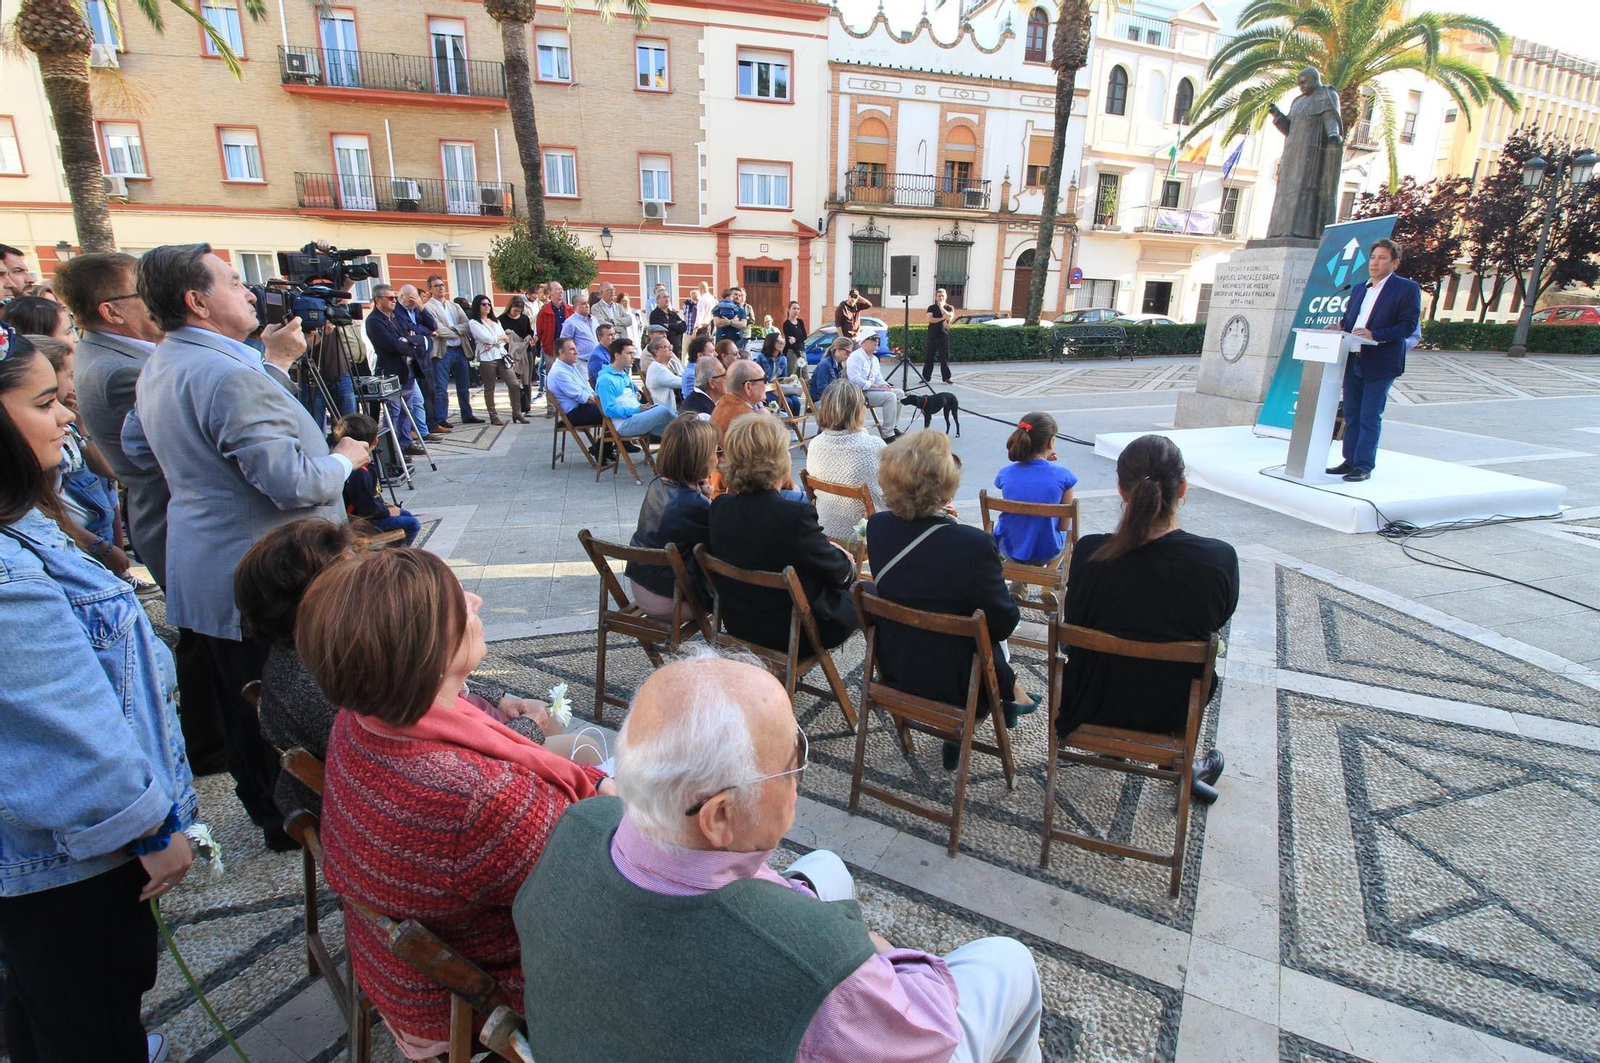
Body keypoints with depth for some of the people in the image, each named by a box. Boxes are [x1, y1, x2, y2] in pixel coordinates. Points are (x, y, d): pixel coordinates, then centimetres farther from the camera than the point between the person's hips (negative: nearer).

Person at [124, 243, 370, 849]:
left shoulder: (158, 367, 9)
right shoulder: (228, 375, -25)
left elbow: (136, 447, 23)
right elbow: (294, 482, -28)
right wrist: (344, 459, -11)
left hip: (206, 575, 10)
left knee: (241, 702, 21)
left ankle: (261, 807, 38)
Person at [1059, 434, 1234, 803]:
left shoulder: (1090, 553, -23)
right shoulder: (1220, 558, -22)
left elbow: (1075, 623, -6)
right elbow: (1217, 621, -1)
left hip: (1095, 704, 0)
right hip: (1173, 710, 1)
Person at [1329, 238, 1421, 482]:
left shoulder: (1407, 288, -2)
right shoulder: (1359, 289, 17)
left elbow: (1409, 325, -10)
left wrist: (1374, 335, -22)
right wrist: (1339, 328, -2)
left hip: (1380, 364, -6)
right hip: (1353, 361, 6)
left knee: (1370, 417, -5)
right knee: (1351, 415, 11)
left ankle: (1364, 466, 0)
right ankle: (1350, 461, 19)